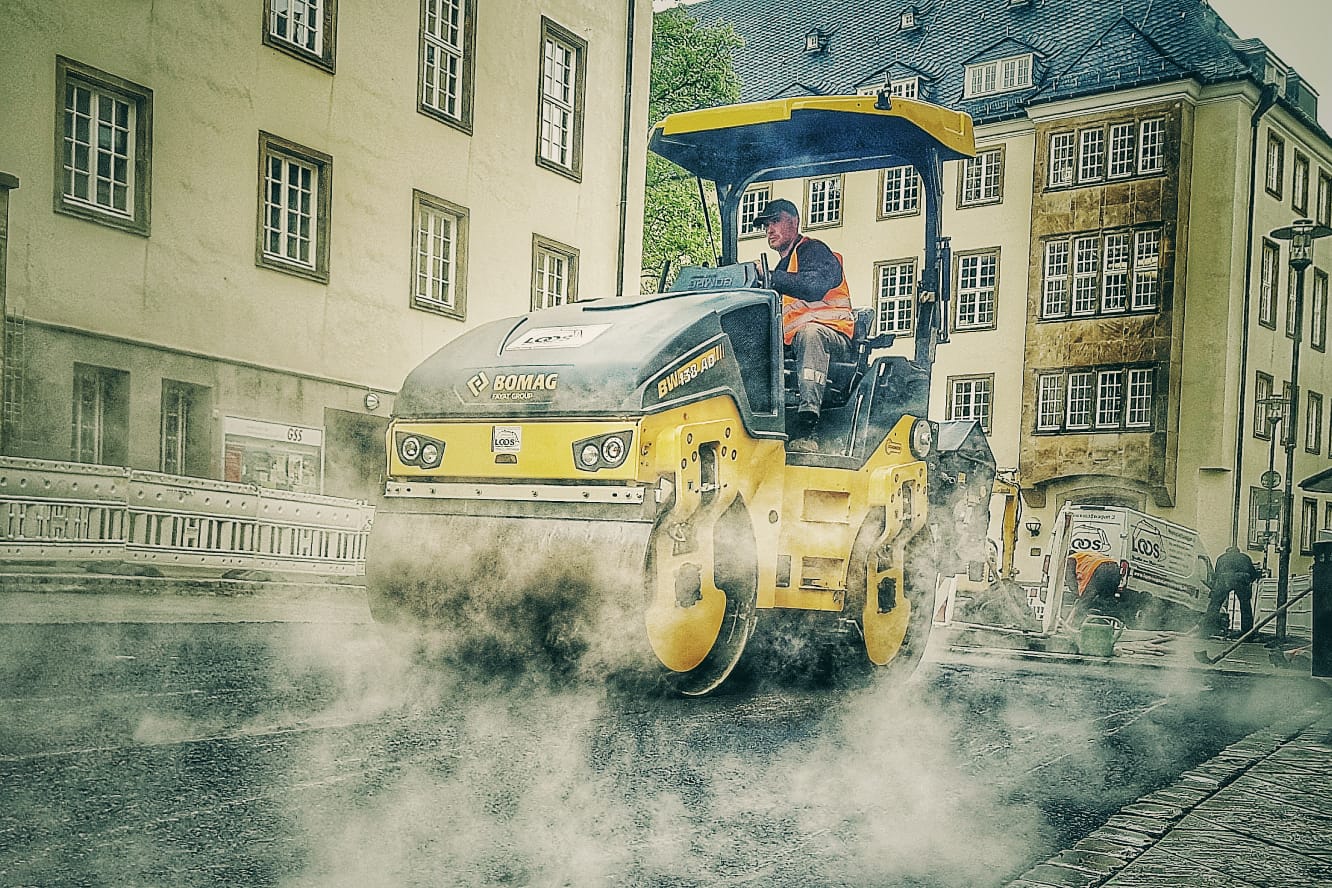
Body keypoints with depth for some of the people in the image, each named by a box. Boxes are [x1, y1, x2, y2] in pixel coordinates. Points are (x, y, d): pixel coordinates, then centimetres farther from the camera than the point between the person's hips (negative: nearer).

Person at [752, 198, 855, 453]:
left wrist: (769, 277, -27)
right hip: (793, 345, 8)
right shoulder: (782, 266, 29)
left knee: (809, 332, -42)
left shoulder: (814, 250, 3)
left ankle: (807, 427, -55)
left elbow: (814, 286, -21)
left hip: (833, 335, -8)